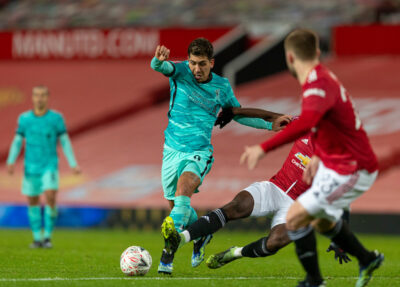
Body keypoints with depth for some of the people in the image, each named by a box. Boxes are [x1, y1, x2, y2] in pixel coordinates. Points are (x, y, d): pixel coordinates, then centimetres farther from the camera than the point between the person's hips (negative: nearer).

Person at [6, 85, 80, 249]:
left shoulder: (56, 118, -3)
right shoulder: (24, 118, 1)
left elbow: (65, 142, 1)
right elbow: (17, 142, 6)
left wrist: (73, 165, -5)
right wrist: (10, 162, -8)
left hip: (50, 166, -2)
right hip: (31, 167, 2)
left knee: (50, 197, -19)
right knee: (32, 201, 6)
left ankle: (47, 236, -8)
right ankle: (37, 238, 20)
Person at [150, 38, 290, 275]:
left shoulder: (222, 86, 1)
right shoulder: (181, 71, -4)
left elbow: (238, 113, 17)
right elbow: (161, 67, -26)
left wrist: (270, 124, 9)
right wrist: (159, 60, -51)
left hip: (199, 152, -2)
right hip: (173, 149, 2)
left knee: (183, 189, -28)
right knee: (176, 204, 10)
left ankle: (168, 254, -32)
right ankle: (201, 235, 42)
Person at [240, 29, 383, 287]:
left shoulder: (319, 84, -25)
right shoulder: (322, 78, 7)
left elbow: (305, 123, -45)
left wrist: (263, 148, -47)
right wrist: (318, 157, 21)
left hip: (352, 171, -10)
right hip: (335, 164, 10)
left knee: (295, 217, -12)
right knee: (322, 221, 25)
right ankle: (368, 260, 42)